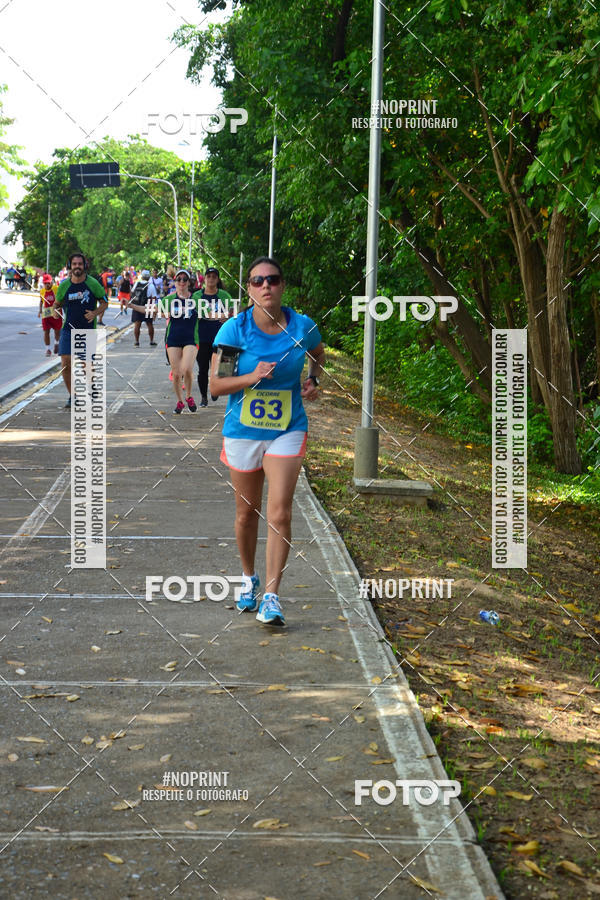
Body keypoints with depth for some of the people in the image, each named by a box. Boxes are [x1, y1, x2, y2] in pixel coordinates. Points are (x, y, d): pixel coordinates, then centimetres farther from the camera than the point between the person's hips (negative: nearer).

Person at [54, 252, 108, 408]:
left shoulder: (93, 283, -5)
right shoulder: (64, 285, 1)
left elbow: (104, 302, 4)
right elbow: (57, 303, 16)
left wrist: (95, 313, -14)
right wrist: (55, 310, -7)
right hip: (68, 329, 2)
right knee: (66, 364, -9)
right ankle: (72, 396, 7)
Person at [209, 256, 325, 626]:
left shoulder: (303, 327, -5)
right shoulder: (234, 329, -10)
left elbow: (318, 353, 20)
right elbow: (215, 385, -8)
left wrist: (313, 380, 1)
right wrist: (252, 377, -23)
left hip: (287, 430, 0)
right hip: (242, 432, 0)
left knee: (279, 513, -11)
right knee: (247, 514, 13)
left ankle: (272, 595, -3)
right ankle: (249, 579, 37)